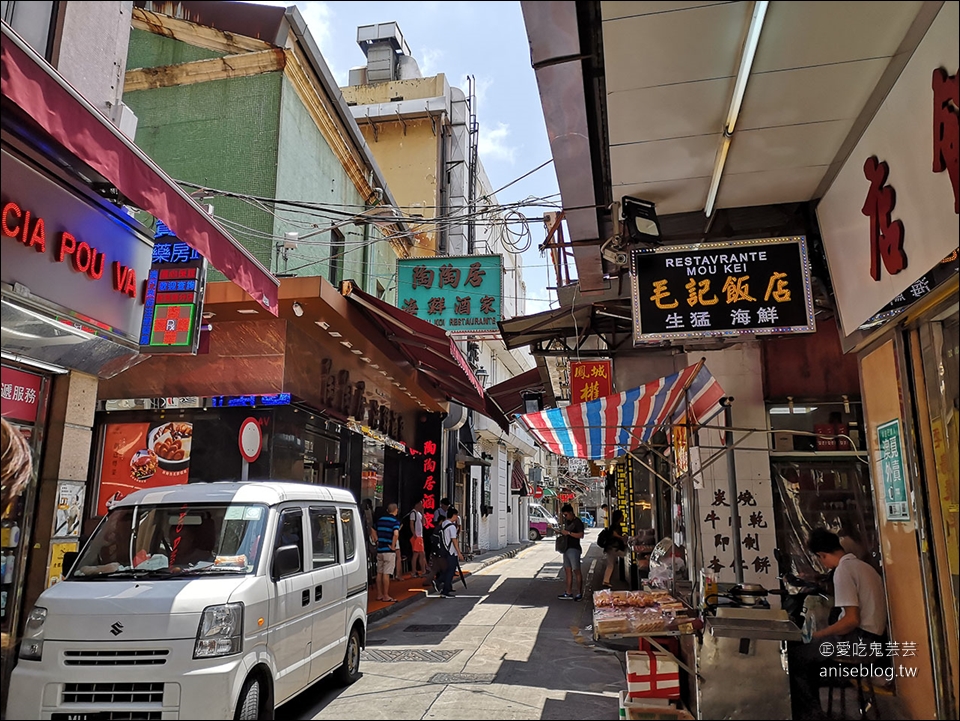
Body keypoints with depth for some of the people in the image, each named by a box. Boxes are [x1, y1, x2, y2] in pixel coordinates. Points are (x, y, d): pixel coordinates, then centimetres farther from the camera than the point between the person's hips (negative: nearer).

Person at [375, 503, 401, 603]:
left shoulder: (380, 519, 10)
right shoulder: (395, 521, -11)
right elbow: (396, 534, -26)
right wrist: (393, 546, -16)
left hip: (379, 549, 6)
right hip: (389, 551, -6)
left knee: (379, 573, 11)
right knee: (386, 574, -3)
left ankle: (379, 595, 18)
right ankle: (386, 596, 1)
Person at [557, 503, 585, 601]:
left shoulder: (578, 522, -10)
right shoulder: (566, 521, 14)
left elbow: (581, 535, -21)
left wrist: (568, 533, -20)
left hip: (574, 549, -9)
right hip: (566, 548, 9)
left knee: (576, 570, -6)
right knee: (568, 570, 9)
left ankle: (580, 593, -1)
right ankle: (569, 593, 12)